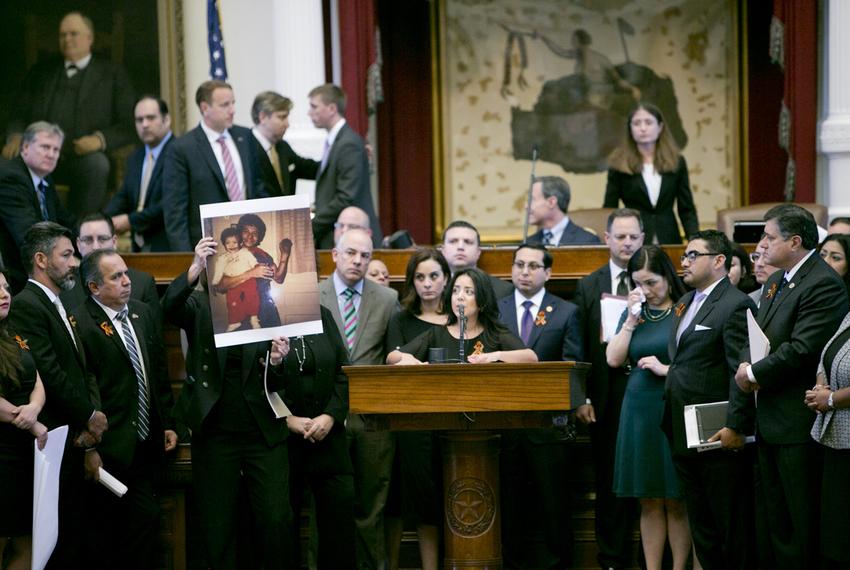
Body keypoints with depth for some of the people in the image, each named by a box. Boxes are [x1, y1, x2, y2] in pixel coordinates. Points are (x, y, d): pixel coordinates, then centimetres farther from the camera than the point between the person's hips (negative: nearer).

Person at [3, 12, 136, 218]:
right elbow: (19, 114, 21)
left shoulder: (112, 74, 12)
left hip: (85, 157, -2)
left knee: (96, 163, -37)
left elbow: (129, 126, 5)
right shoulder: (40, 72, 23)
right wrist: (16, 137, -3)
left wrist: (100, 139, -15)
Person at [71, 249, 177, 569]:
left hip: (147, 445, 6)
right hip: (109, 452, -6)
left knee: (146, 521, 8)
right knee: (106, 532, 3)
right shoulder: (81, 323, -14)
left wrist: (168, 423, 15)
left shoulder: (144, 314, 10)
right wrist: (88, 449, -15)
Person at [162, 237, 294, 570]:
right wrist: (195, 268, -32)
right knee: (218, 526, 4)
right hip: (214, 434, 0)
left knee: (276, 521, -4)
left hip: (264, 433, 0)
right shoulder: (199, 305, 5)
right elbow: (169, 308, -19)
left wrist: (277, 362, -17)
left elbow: (277, 385, 7)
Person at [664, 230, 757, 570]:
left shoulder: (735, 305, -12)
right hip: (684, 435, 9)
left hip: (719, 437, -9)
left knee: (731, 526, -2)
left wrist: (735, 427, -21)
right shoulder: (686, 303, 17)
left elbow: (742, 372, -18)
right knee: (701, 527, 14)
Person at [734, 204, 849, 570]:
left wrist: (756, 374, -12)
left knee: (799, 517, -3)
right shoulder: (775, 282, 16)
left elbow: (801, 349, -23)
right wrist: (746, 365, -5)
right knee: (771, 515, 16)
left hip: (798, 420, -10)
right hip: (770, 417, 10)